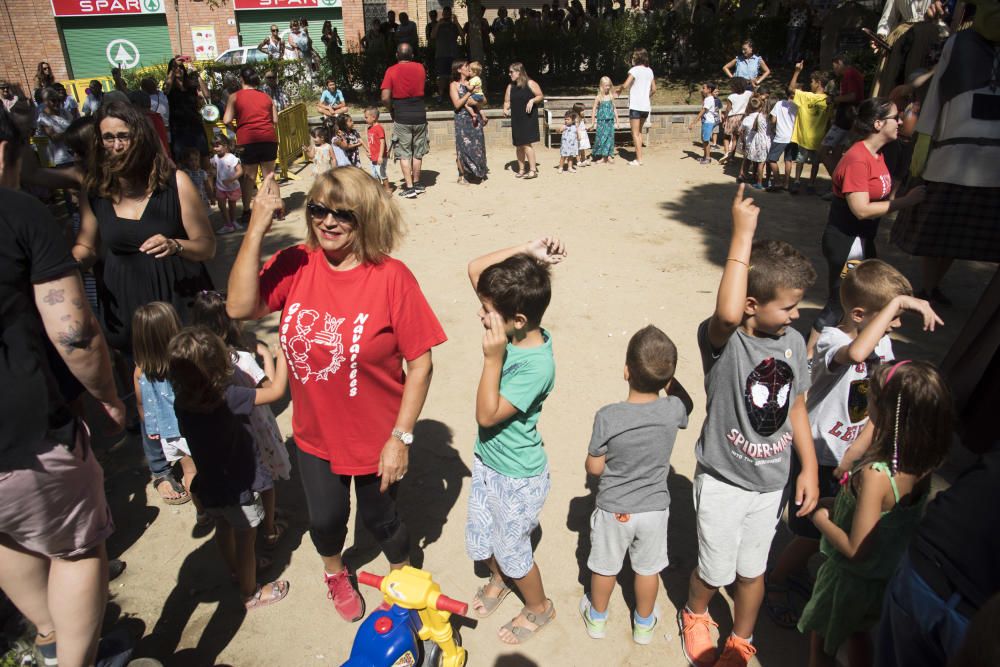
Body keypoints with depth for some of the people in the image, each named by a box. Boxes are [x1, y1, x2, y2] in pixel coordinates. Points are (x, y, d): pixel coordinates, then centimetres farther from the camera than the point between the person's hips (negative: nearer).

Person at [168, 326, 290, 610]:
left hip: (209, 484, 6)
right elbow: (276, 390, -28)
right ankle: (250, 594, 34)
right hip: (237, 488, -6)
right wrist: (283, 353, -18)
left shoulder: (181, 402, -12)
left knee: (223, 529, 29)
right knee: (245, 541, 15)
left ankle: (236, 570, 54)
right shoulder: (228, 397, -32)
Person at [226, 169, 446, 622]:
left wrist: (401, 437, -17)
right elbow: (240, 307, -23)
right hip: (314, 435, 3)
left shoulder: (391, 277, -21)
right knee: (325, 518, 23)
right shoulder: (296, 265, -10)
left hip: (376, 439, -3)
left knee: (380, 518, 20)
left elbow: (420, 364, -18)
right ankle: (334, 571, 59)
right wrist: (256, 229, -26)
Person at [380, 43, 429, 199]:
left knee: (404, 153, 4)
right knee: (417, 152, 14)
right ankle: (417, 184, 23)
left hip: (402, 117, -3)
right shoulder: (420, 68, 3)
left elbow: (385, 98, -12)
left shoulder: (391, 71, -7)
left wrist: (392, 110, 5)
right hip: (419, 115, 3)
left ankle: (409, 187, -1)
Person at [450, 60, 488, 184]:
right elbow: (457, 104, -11)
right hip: (462, 119, -5)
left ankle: (476, 173, 15)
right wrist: (469, 92, -13)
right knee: (464, 147, -5)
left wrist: (476, 101, -8)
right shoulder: (454, 85, -1)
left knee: (477, 146, 5)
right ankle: (462, 176, 0)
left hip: (475, 118, 5)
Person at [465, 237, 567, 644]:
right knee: (480, 540, 26)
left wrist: (493, 358, -36)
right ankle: (498, 581, 56)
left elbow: (487, 415, -29)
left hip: (517, 477, -7)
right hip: (487, 461, 7)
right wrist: (525, 251, -21)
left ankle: (538, 607, 44)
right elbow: (475, 268, -9)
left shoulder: (536, 365, -33)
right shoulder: (514, 328, -13)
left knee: (511, 550, 17)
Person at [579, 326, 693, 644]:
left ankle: (597, 618, 45)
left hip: (613, 510, -2)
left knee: (604, 567, 21)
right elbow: (686, 402, 8)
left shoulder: (607, 417, -27)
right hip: (654, 509, 2)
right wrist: (666, 378, 0)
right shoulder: (673, 410, -19)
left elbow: (594, 467, -15)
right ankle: (644, 624, 45)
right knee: (648, 569, 23)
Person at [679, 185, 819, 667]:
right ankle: (694, 616, 50)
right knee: (714, 569, 15)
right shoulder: (723, 339, -25)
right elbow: (727, 313, -51)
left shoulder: (793, 343, -6)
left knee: (752, 569, 21)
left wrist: (809, 468, 6)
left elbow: (796, 409, 6)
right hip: (723, 480, -4)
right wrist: (742, 234, -45)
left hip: (771, 481, 5)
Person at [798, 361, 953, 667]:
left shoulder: (876, 474, -36)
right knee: (857, 633, 32)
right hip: (890, 576, 7)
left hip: (851, 576, -6)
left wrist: (821, 518, -16)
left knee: (821, 640, 19)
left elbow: (856, 549, -31)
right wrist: (839, 504, 2)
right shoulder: (922, 465, -14)